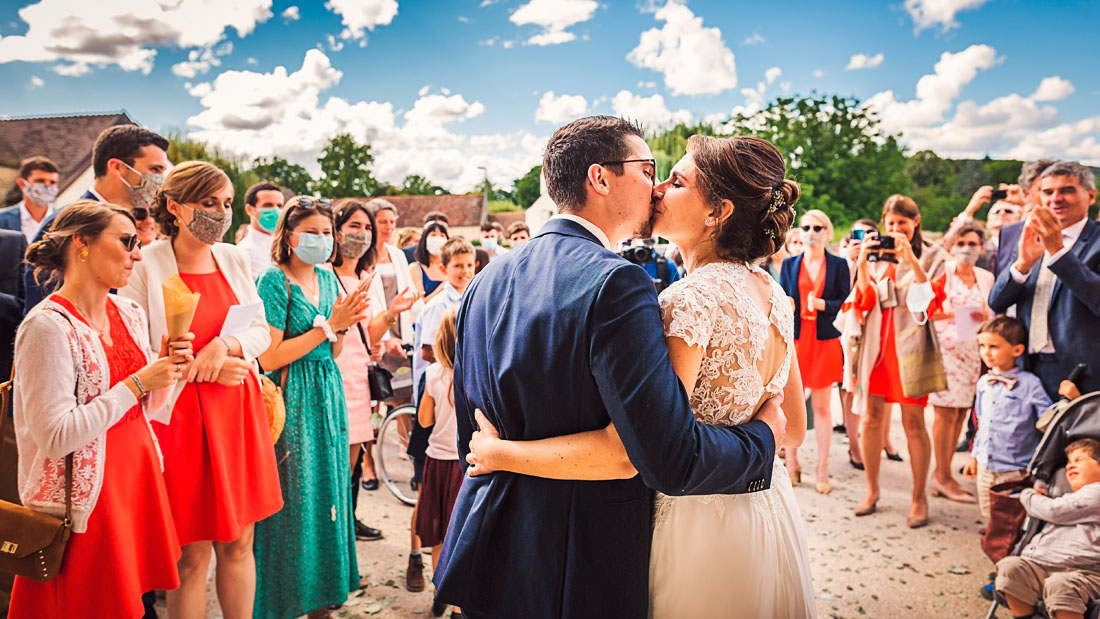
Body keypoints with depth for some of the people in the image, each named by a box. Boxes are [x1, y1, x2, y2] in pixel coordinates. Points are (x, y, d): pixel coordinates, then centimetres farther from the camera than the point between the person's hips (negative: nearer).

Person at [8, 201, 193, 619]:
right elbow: (54, 438, -22)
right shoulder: (48, 326, -17)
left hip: (136, 481, 7)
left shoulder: (129, 314, 6)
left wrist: (169, 368, -4)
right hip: (83, 501, -7)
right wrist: (137, 384, -20)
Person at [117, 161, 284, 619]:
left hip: (238, 409, 5)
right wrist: (201, 369, -13)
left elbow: (261, 329, 9)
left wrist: (226, 345, -10)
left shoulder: (234, 258, 7)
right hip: (181, 414, -5)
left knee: (239, 542, 12)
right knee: (193, 553, 3)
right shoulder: (144, 266, -8)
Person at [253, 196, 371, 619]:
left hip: (327, 395, 7)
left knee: (327, 485, 12)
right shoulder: (274, 280, -10)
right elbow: (270, 357, -17)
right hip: (291, 398, -7)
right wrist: (328, 326, -16)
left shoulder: (327, 276, 10)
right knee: (294, 498, 1)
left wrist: (342, 325, -7)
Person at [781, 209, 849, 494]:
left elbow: (846, 302, 1)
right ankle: (792, 466, 13)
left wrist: (822, 305, -15)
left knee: (822, 407, 2)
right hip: (794, 339, 1)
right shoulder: (789, 264, 11)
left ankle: (822, 470, 10)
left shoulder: (838, 264, 5)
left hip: (825, 340, -1)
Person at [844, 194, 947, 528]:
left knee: (913, 421, -3)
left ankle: (919, 496, 8)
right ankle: (872, 490, 17)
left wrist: (911, 260, -16)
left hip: (910, 344, -3)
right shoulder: (877, 255, 13)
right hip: (876, 344, 3)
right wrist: (862, 264, -6)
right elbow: (864, 302, 6)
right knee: (871, 417, 4)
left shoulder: (931, 255, 5)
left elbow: (932, 300, -9)